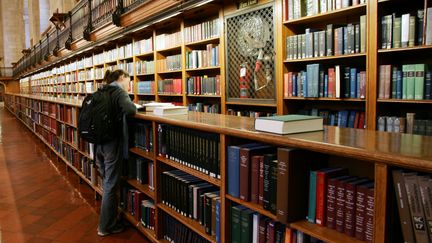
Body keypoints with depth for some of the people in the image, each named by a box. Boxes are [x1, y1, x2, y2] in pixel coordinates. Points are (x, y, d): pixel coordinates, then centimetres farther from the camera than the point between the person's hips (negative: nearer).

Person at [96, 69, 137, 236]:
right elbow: (130, 110, -27)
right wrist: (133, 105, -7)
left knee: (107, 182, 20)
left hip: (99, 142, 8)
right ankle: (106, 227, 15)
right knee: (111, 185, 3)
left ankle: (108, 220, 33)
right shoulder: (119, 91, -11)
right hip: (112, 143, -8)